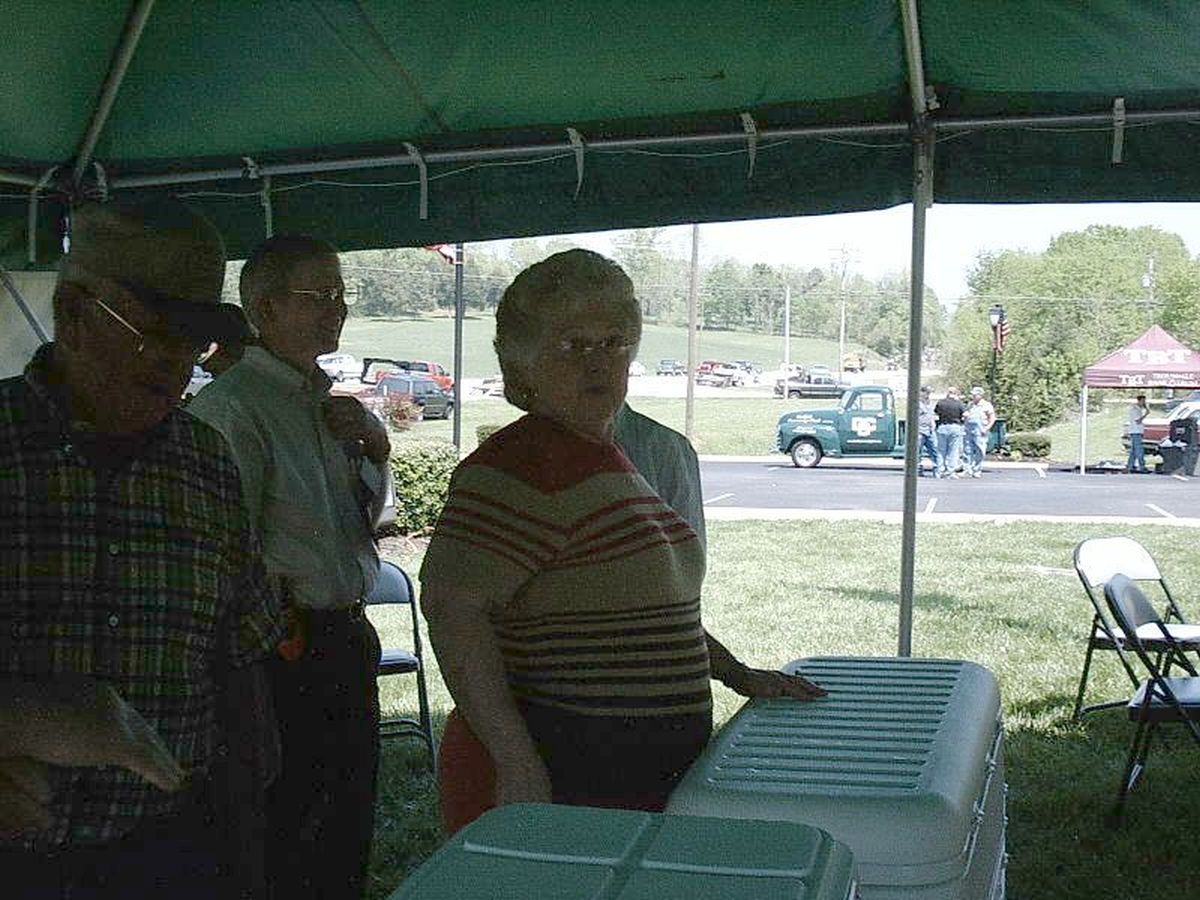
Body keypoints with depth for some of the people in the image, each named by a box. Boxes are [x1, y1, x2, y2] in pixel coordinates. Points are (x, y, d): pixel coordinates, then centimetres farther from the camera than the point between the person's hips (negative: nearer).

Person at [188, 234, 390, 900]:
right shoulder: (230, 406, -15)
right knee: (284, 845, 2)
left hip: (347, 642, 9)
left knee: (348, 832, 20)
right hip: (287, 653, -9)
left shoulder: (323, 402, 12)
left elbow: (365, 520, 20)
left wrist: (375, 447, 4)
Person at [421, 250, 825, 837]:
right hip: (555, 776, -9)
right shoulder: (520, 465, -14)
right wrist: (517, 764, -27)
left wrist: (738, 676, 22)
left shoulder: (607, 459, 16)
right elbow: (452, 606, -24)